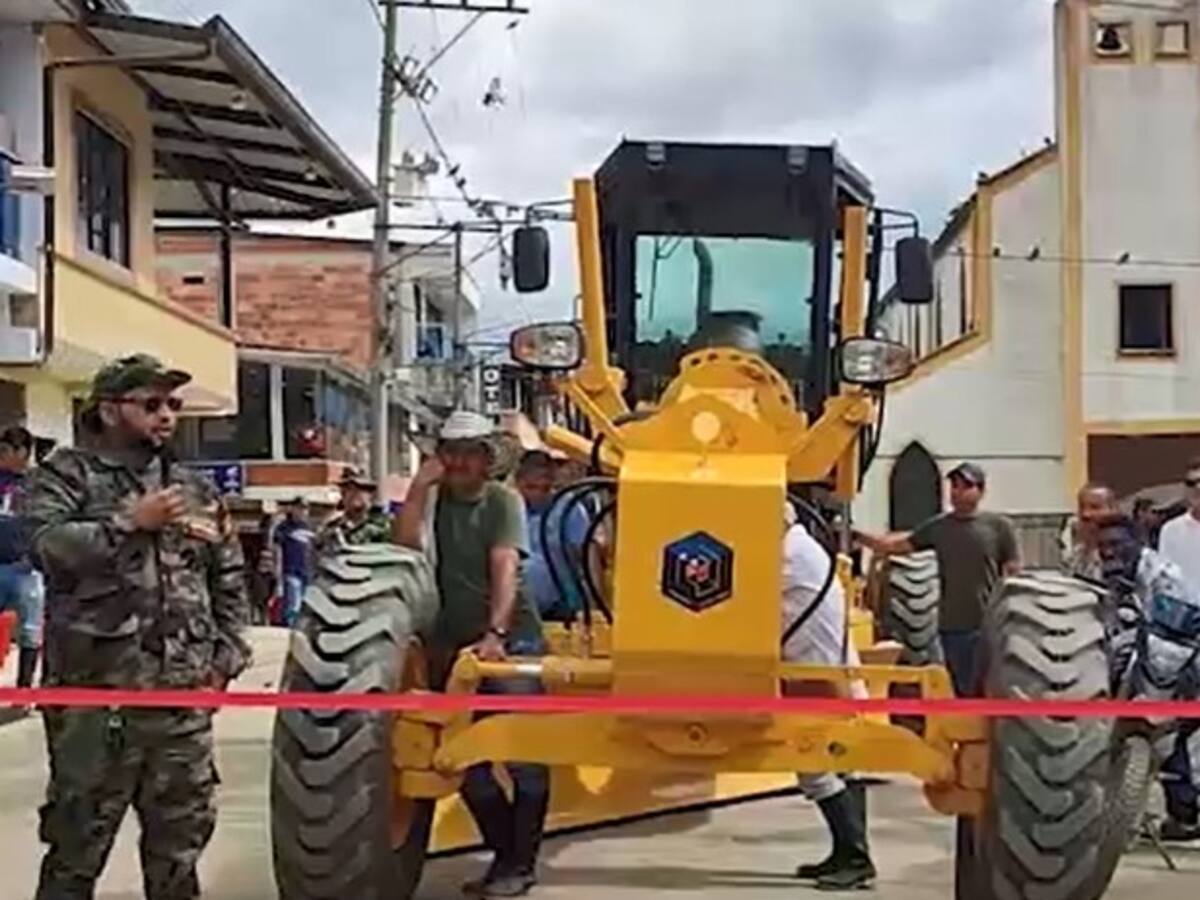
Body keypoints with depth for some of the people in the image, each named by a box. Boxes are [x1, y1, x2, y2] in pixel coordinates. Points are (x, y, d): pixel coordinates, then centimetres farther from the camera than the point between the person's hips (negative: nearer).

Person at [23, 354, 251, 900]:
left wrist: (226, 656, 7)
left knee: (182, 835, 13)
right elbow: (48, 545, -18)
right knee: (78, 839, 4)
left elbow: (229, 580, 17)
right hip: (95, 691, -4)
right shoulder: (66, 475, 1)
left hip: (186, 694, 5)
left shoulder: (195, 488, 15)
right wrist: (131, 522, -16)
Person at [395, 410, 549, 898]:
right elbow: (404, 547, -9)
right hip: (452, 642, 5)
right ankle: (506, 851, 24)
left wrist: (495, 633, -30)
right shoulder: (432, 500, 7)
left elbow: (505, 568, -18)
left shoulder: (503, 501, -5)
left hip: (510, 638, -4)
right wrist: (417, 487, -14)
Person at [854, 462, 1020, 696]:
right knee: (964, 692, 13)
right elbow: (896, 545, 9)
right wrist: (856, 536, -4)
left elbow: (1014, 577, -1)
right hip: (952, 627, 3)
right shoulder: (938, 527, 7)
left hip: (990, 627, -3)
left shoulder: (998, 527, -1)